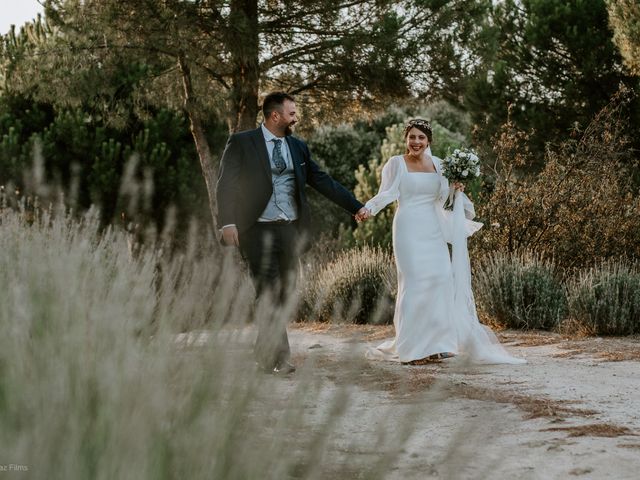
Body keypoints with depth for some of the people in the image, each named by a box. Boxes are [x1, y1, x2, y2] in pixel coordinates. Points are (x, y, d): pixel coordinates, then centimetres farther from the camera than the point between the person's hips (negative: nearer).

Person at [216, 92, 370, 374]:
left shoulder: (298, 147, 13)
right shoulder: (241, 144, -2)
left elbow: (323, 182, 17)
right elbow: (226, 185, -7)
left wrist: (356, 207, 15)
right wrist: (228, 223, -19)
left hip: (289, 231, 5)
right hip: (257, 231, -5)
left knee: (282, 294, 7)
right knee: (269, 292, -12)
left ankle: (265, 353, 17)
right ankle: (277, 357, -8)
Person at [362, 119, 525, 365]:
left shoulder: (436, 164, 13)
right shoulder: (396, 163, -1)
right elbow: (387, 193, -9)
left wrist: (455, 188, 1)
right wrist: (368, 207, -26)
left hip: (433, 231, 5)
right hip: (409, 230, -5)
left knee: (441, 277, -5)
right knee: (415, 281, -11)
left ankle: (434, 342, 4)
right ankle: (414, 347, -6)